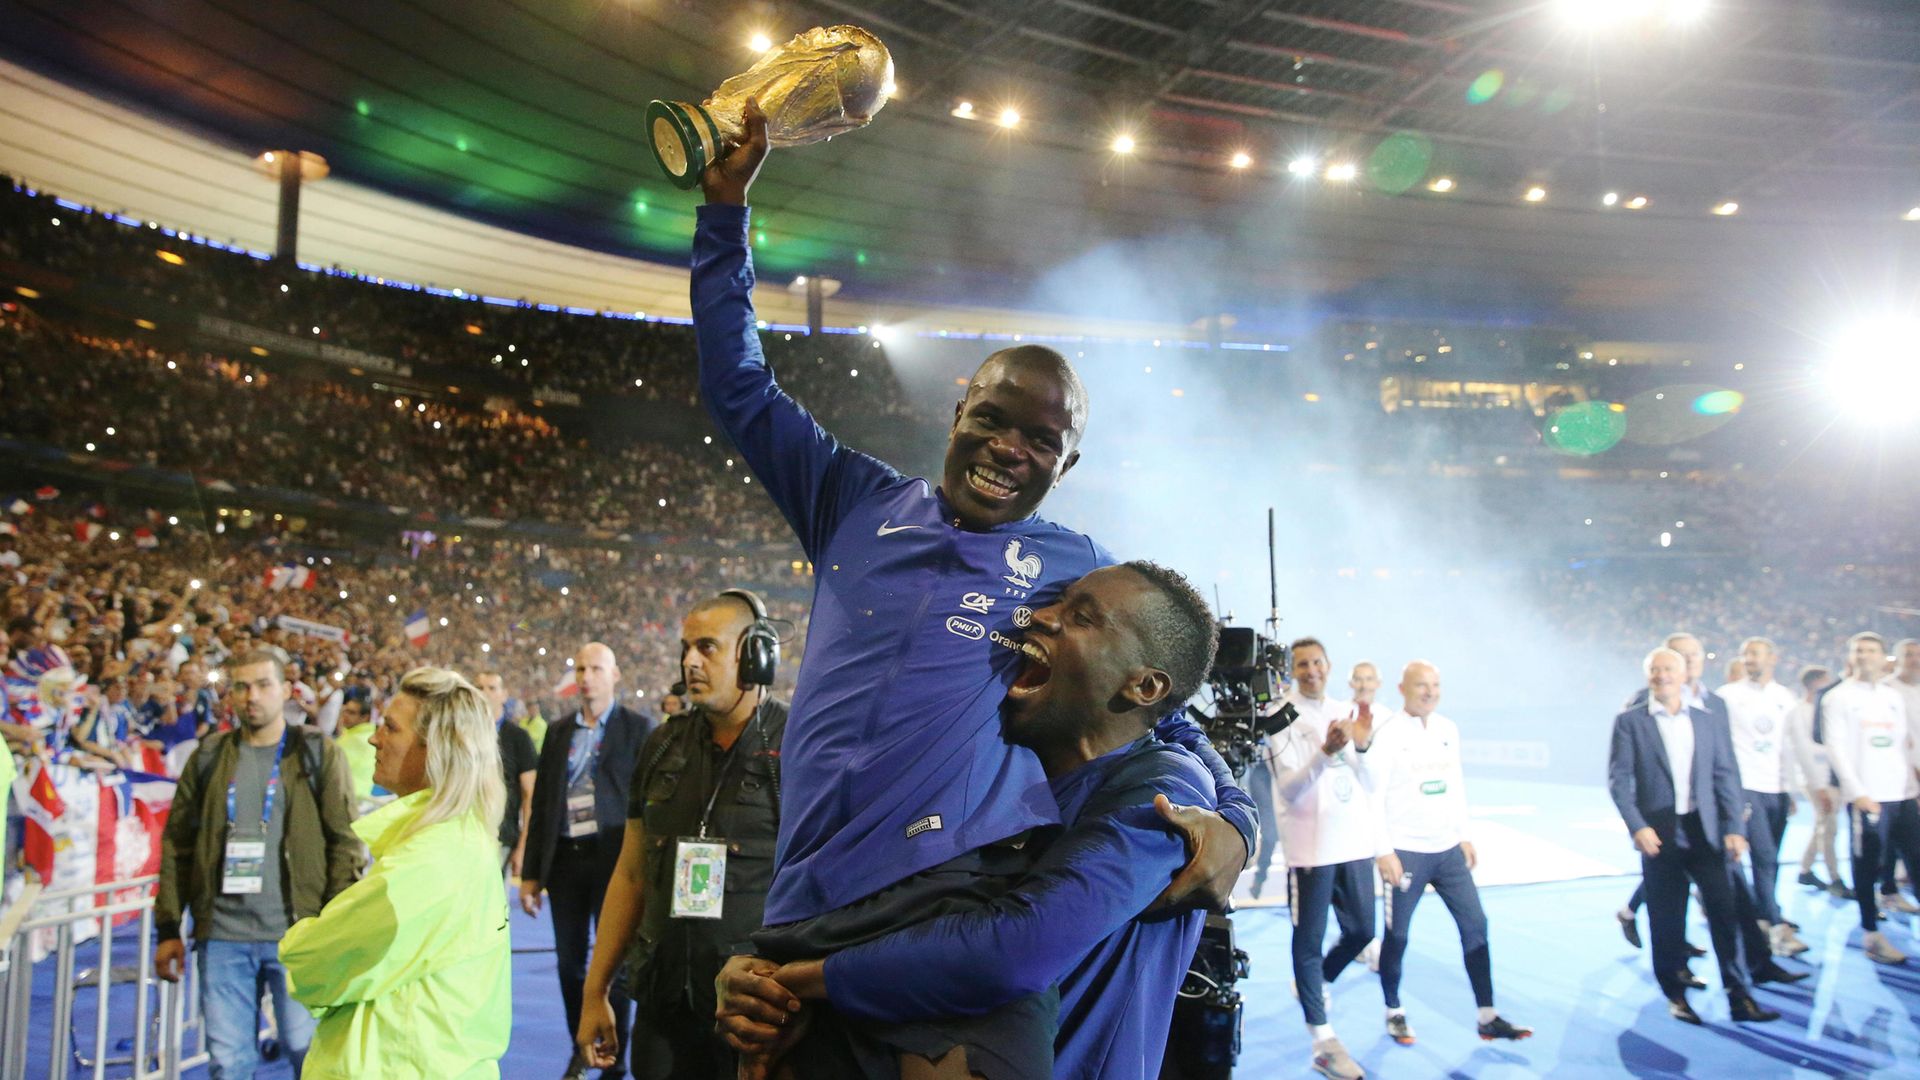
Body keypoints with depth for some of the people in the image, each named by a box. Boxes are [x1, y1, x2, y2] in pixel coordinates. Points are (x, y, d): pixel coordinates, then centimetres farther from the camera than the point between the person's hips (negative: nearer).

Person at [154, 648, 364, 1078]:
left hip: (297, 932, -3)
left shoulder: (318, 753, 0)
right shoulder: (209, 756, 9)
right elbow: (178, 846, 10)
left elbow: (345, 843, -3)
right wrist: (168, 928, 5)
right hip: (221, 935, 3)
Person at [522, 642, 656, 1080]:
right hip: (564, 859, 5)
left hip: (613, 859, -4)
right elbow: (541, 803, 12)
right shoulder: (558, 732, 11)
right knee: (570, 962, 12)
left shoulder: (639, 728, -3)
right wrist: (530, 873, 10)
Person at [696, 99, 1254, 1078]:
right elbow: (740, 389, 23)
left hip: (970, 902, -2)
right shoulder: (859, 506, 19)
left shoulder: (1078, 572, 14)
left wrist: (1232, 818, -3)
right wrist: (727, 207, 20)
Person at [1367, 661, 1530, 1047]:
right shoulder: (1387, 734, -12)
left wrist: (1464, 835, 13)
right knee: (1397, 935, 4)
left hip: (1448, 849, 6)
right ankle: (1394, 1012, 22)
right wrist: (1383, 851, -16)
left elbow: (1456, 784, 15)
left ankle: (1487, 1017, 13)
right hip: (1406, 852, -6)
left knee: (1475, 924, 4)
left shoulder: (1448, 729, 7)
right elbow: (1374, 795, -13)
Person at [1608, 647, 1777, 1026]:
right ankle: (1676, 997, 17)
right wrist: (1638, 827, -14)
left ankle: (1739, 997, 3)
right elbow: (1619, 779, -3)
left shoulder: (1710, 722, 11)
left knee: (1724, 910, -4)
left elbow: (1727, 778, 9)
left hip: (1705, 832, 2)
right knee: (1667, 920, 4)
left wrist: (1733, 828, -1)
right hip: (1659, 834, -2)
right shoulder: (1630, 722, 1)